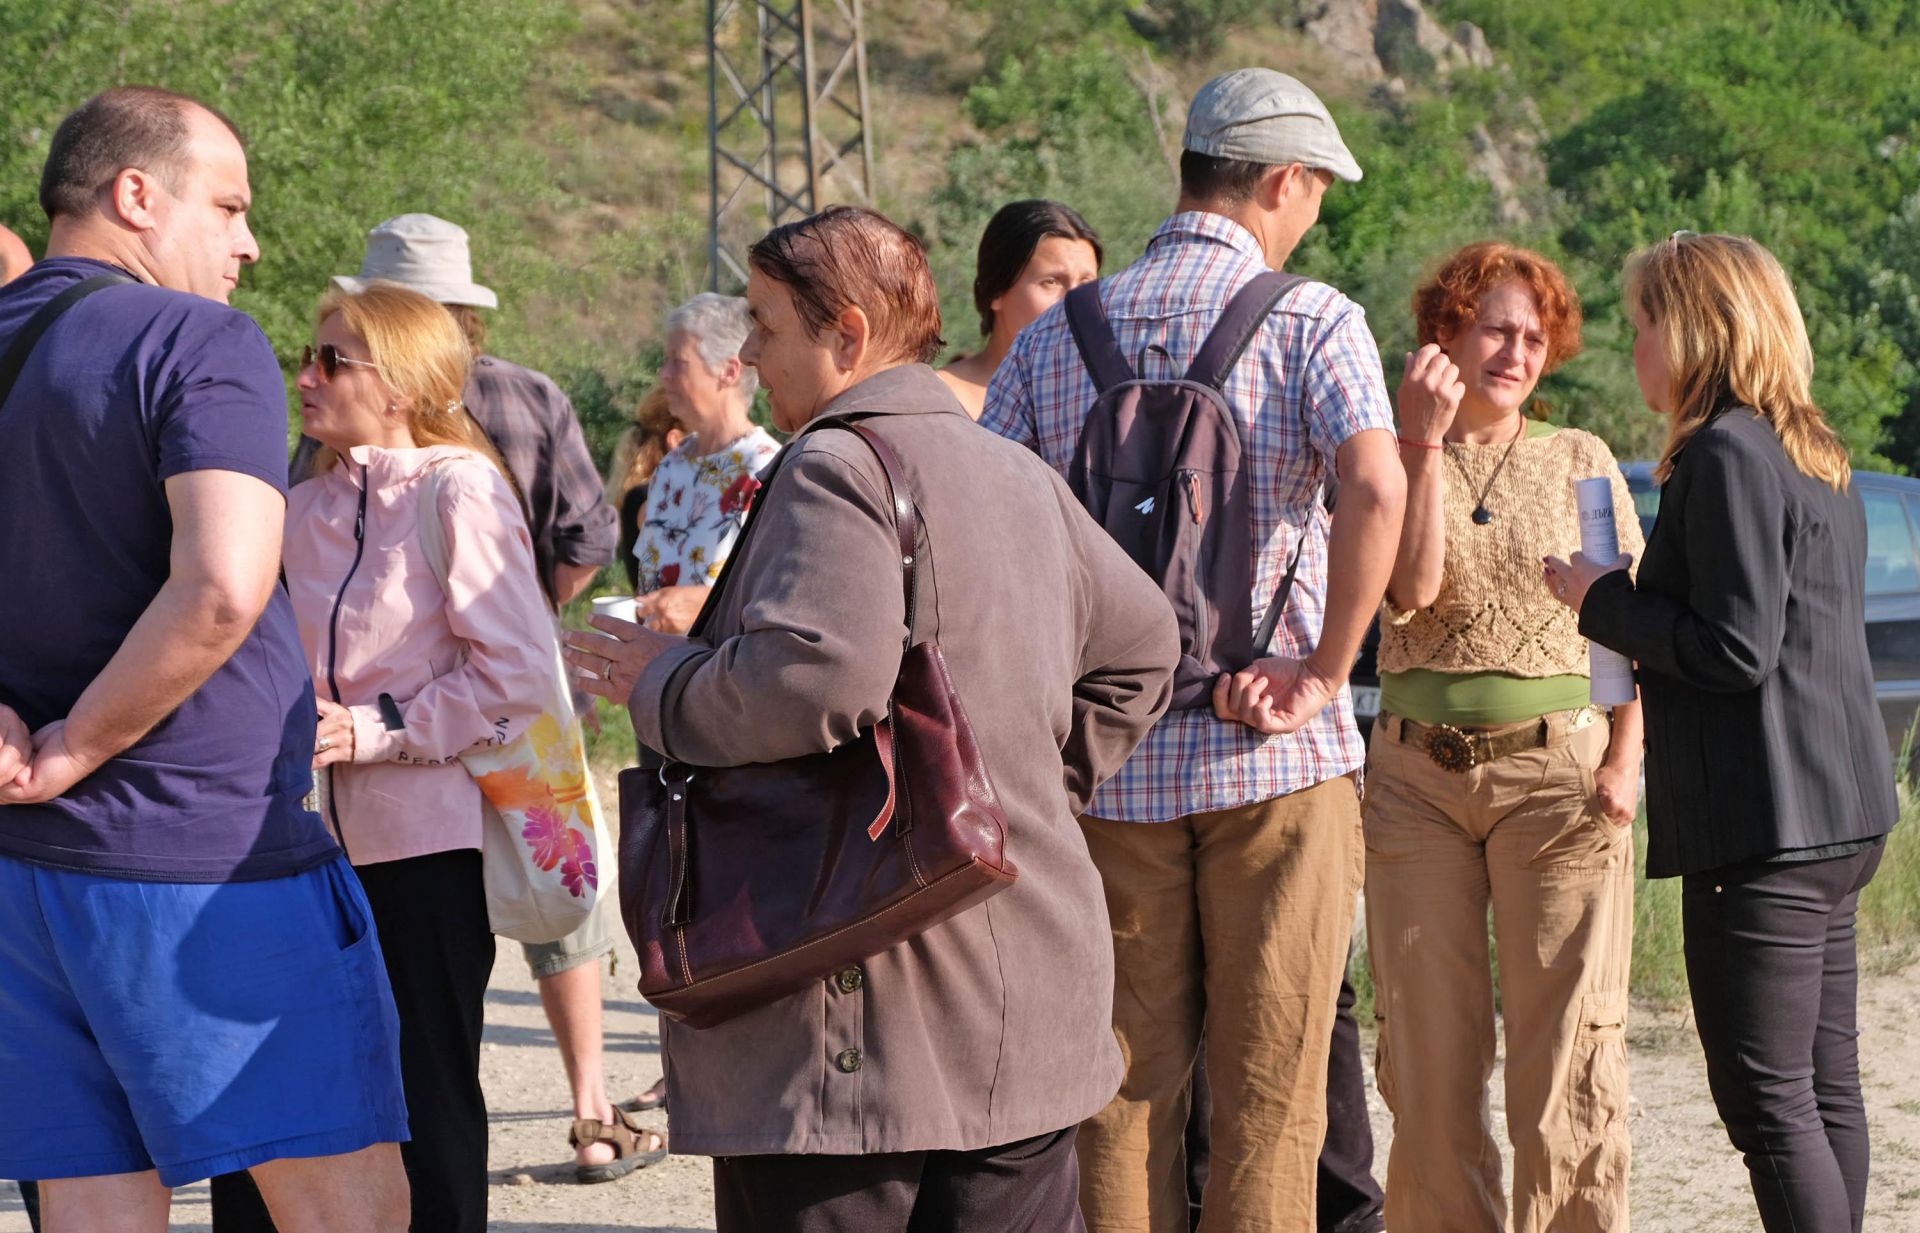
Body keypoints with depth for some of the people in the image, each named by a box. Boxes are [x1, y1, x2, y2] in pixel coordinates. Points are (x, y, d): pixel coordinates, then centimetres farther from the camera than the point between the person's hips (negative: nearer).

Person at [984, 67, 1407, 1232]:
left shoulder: (1056, 337, 7)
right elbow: (1374, 487, -23)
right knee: (1268, 1094, 4)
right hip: (1272, 757, -3)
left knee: (1125, 1092, 10)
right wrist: (1323, 674, -15)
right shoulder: (1310, 319, -5)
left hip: (1106, 757, 3)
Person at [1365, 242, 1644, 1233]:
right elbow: (1409, 591, -12)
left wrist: (1625, 764, -6)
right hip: (1417, 771, 1)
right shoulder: (1392, 462, 6)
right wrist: (1425, 443, -14)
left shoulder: (1581, 462, 7)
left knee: (1566, 1044, -5)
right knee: (1426, 1049, 2)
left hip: (1556, 768, -1)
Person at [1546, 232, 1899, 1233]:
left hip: (1764, 826, -10)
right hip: (1839, 815, 10)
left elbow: (1737, 649, -20)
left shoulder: (1727, 455, -14)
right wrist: (1626, 599, 18)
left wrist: (1604, 600, -7)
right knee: (1825, 1087, 14)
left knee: (1766, 1097, -8)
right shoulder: (1815, 457, 16)